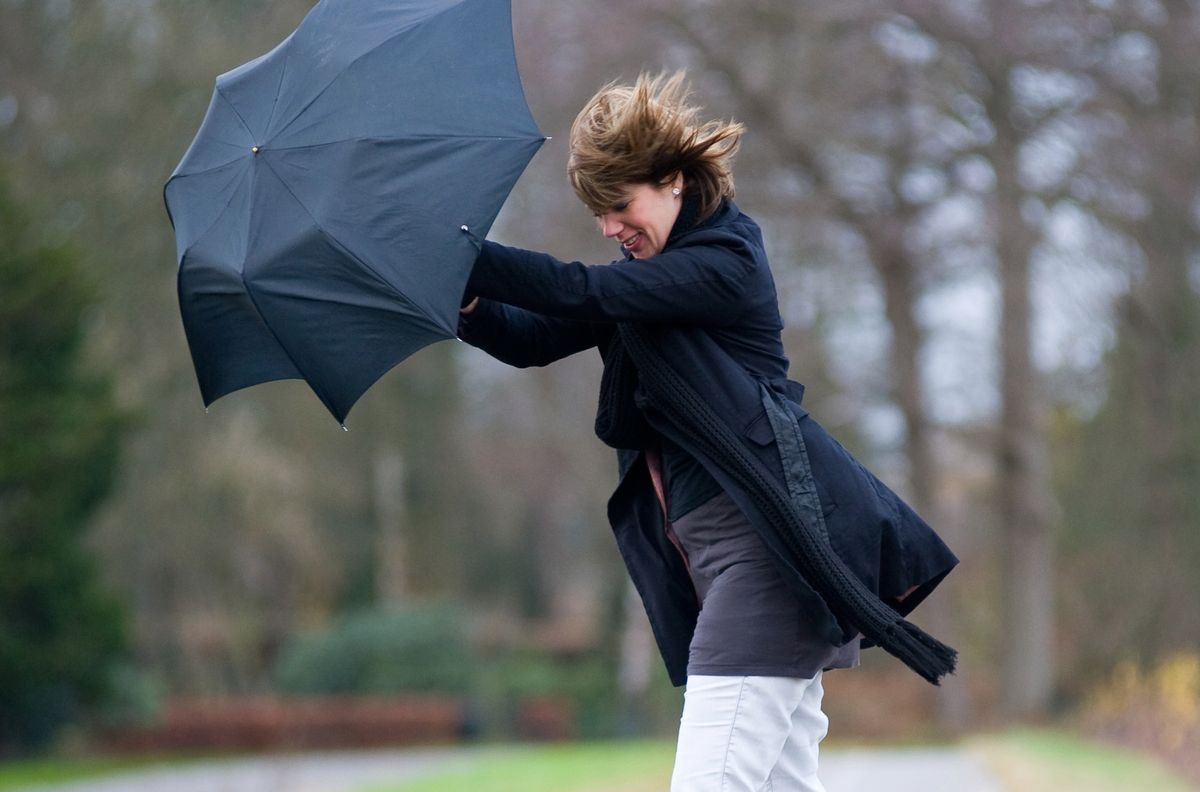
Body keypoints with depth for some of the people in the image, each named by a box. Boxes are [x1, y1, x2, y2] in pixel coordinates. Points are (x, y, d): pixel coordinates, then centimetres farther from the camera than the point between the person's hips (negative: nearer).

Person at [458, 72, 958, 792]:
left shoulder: (725, 262, -9)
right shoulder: (647, 277, 20)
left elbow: (580, 294, -19)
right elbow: (537, 339, 13)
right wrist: (468, 305, -7)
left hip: (763, 542, -9)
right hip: (706, 555, 9)